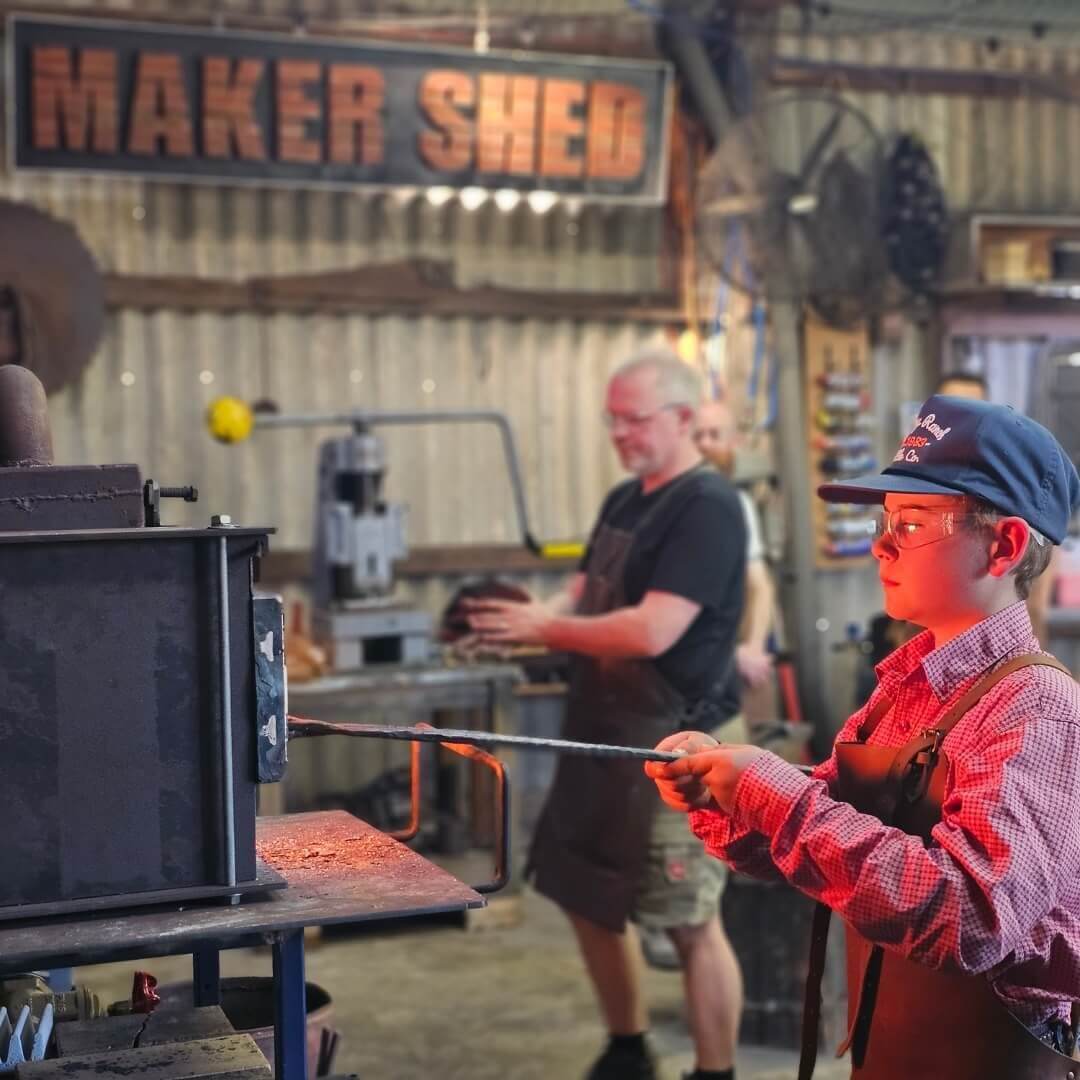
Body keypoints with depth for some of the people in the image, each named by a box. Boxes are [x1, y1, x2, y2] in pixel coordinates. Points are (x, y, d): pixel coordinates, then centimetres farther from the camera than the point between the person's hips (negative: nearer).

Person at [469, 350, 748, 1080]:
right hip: (606, 731, 9)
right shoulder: (624, 499, 13)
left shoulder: (708, 507, -16)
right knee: (589, 898, 16)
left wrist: (542, 630, -17)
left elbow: (652, 631, -24)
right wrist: (525, 617, -5)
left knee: (691, 922, -2)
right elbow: (583, 595, 16)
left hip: (675, 742, -9)